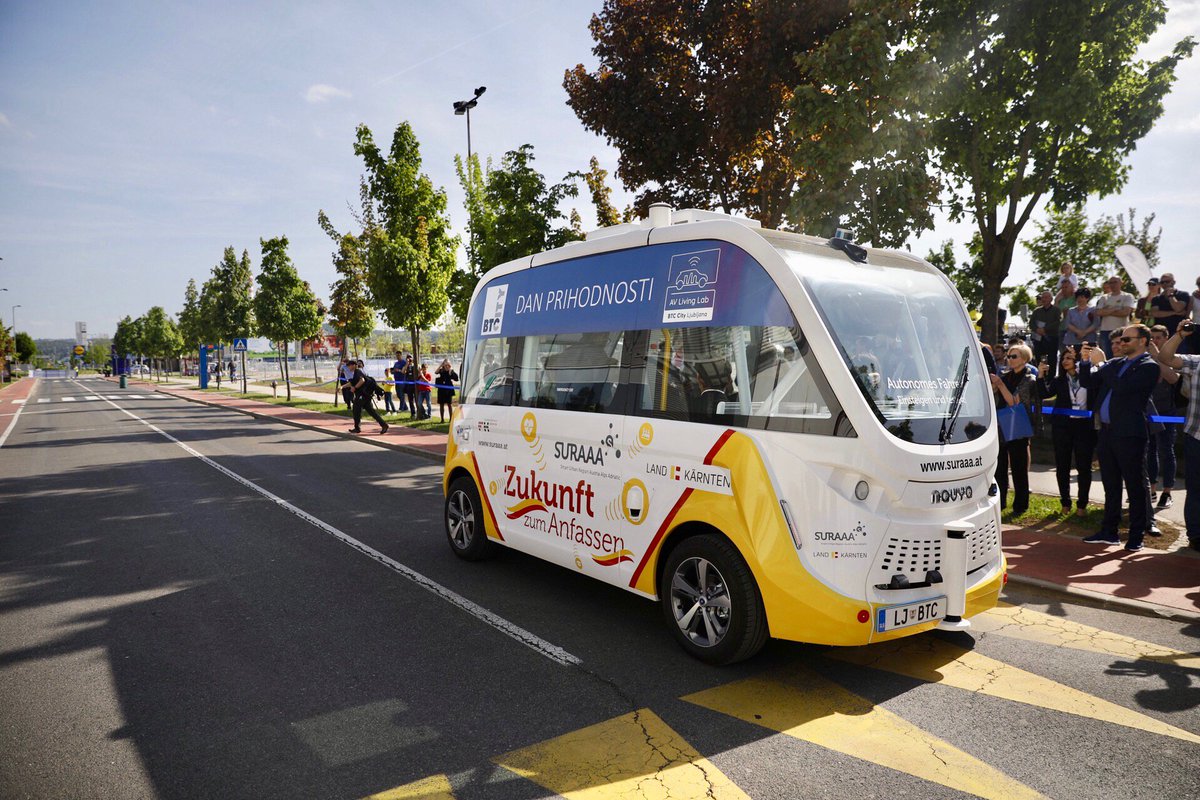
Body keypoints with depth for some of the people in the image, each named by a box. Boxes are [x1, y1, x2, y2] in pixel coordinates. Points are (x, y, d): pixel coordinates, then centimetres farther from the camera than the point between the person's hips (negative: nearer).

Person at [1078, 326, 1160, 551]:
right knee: (1111, 485, 14)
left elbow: (1122, 387, -21)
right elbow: (1089, 383, 17)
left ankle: (1136, 536, 10)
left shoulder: (1149, 367, -7)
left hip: (1129, 435, -7)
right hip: (1107, 432, 7)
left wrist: (1100, 363, -13)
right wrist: (1087, 361, 3)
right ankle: (1109, 531, 23)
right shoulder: (1115, 364, 14)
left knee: (1135, 486, 2)